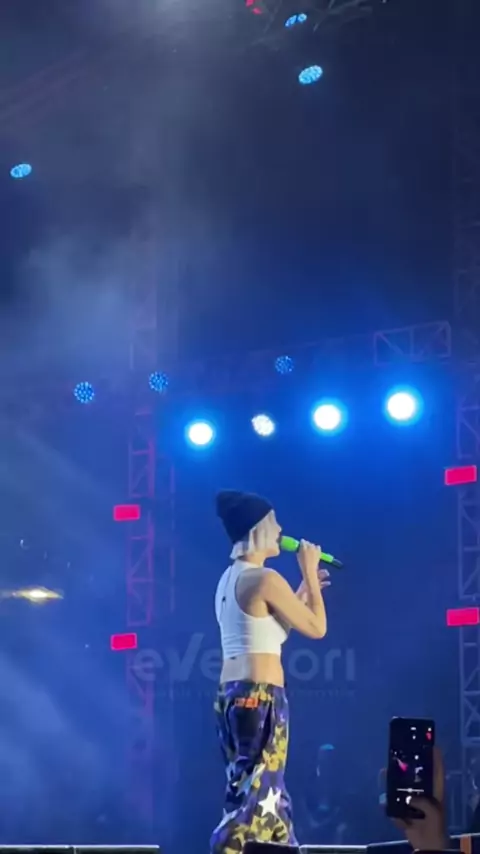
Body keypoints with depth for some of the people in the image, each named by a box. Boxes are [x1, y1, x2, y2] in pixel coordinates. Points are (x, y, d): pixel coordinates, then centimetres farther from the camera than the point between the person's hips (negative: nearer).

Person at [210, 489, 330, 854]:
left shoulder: (229, 580, 15)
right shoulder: (265, 579, -13)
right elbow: (317, 627, -6)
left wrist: (305, 589, 27)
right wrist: (310, 574, 4)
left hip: (231, 694, 10)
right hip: (261, 697, -10)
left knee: (253, 789, 13)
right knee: (259, 792, -7)